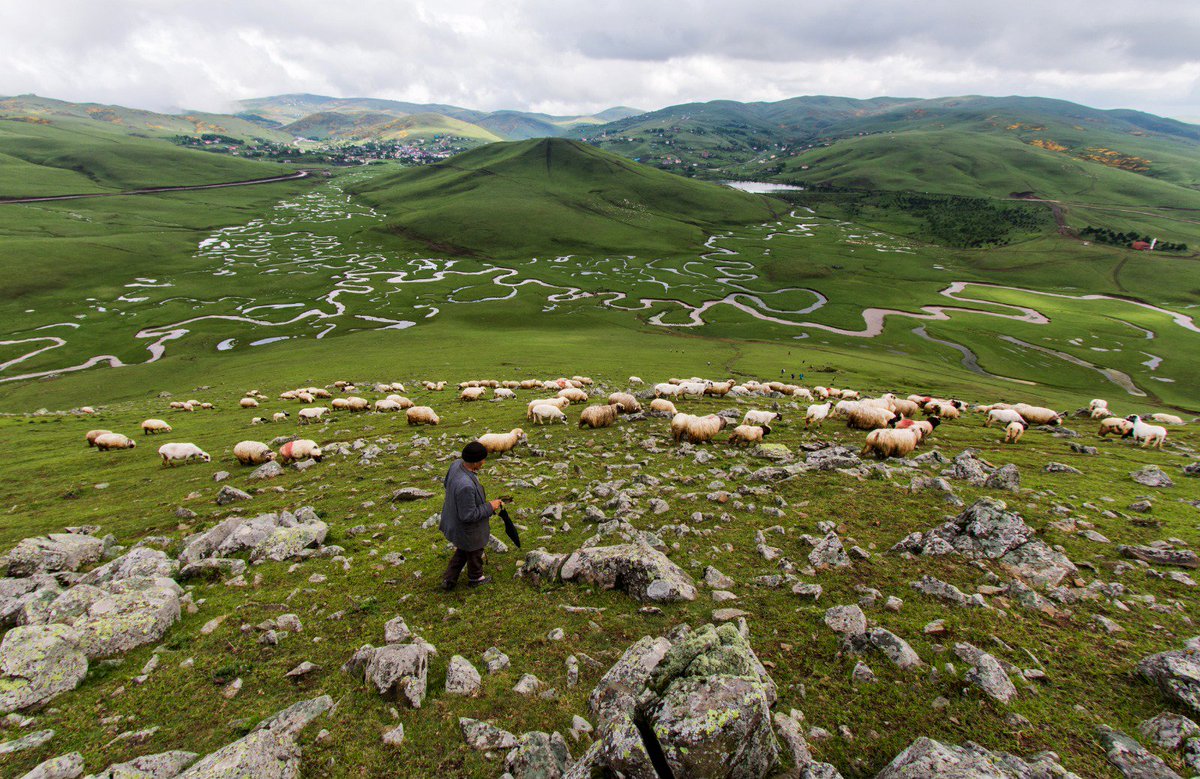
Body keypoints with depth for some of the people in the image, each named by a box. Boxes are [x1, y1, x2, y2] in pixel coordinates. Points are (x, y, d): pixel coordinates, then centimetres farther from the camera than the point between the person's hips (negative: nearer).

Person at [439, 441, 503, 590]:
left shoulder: (457, 464, -17)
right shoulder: (466, 486, -43)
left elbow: (447, 483, 5)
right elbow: (468, 515, -33)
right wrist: (490, 507, -22)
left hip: (454, 521, 8)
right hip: (467, 530, -8)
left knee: (462, 551, 33)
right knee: (474, 553, 24)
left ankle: (448, 580, 45)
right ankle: (475, 578, 51)